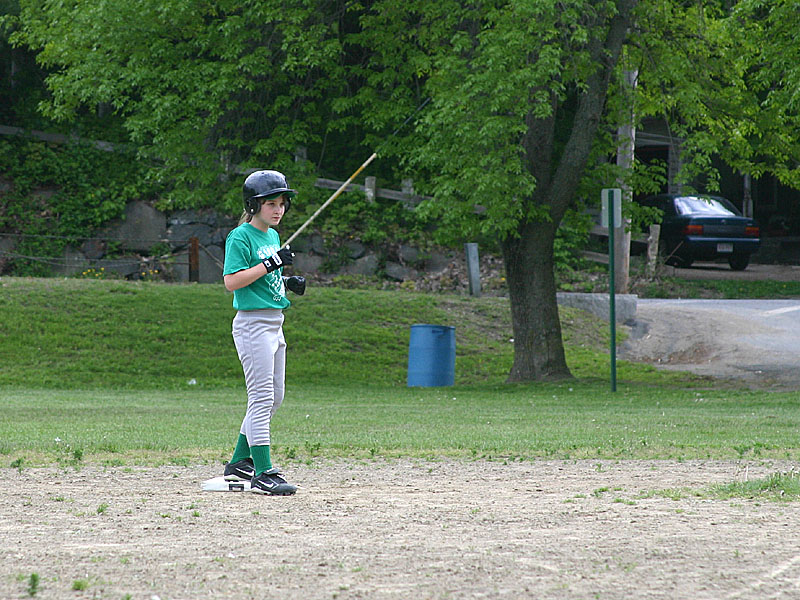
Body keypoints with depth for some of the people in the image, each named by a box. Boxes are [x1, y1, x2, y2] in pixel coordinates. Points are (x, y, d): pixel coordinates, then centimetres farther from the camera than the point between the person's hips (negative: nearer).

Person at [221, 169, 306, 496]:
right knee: (262, 398, -12)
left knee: (274, 397, 13)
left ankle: (240, 461, 23)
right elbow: (232, 281, -20)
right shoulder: (241, 237, -11)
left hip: (274, 324, 10)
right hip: (253, 323, -10)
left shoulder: (273, 235, 15)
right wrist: (270, 263, -23)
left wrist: (288, 282, 7)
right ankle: (262, 473, -13)